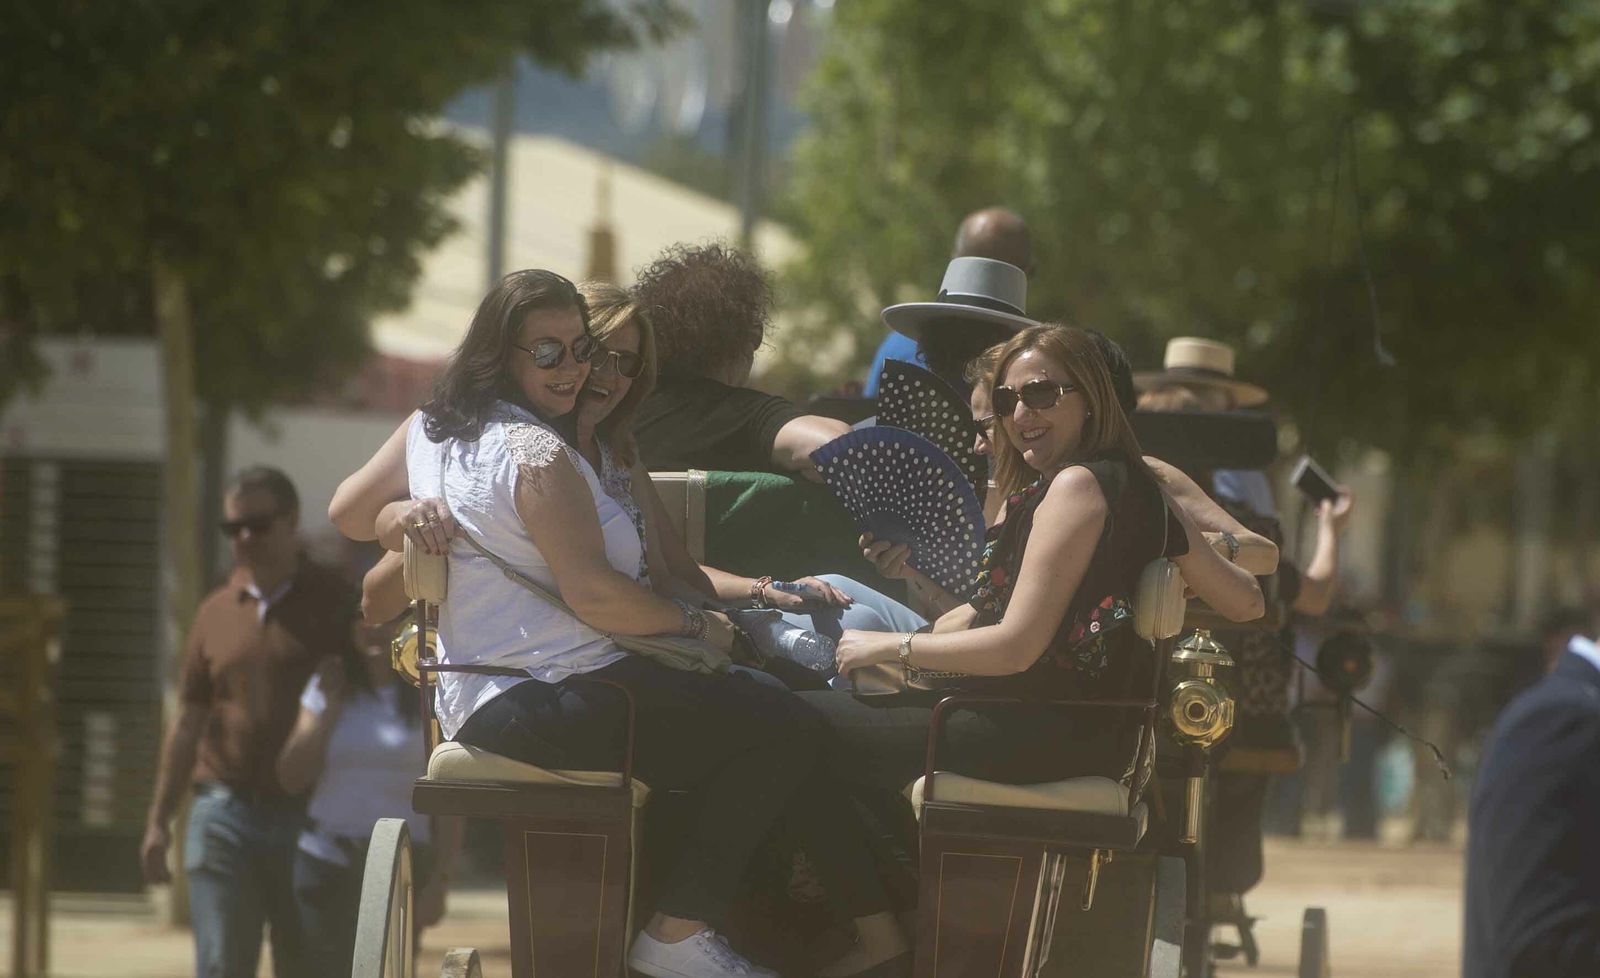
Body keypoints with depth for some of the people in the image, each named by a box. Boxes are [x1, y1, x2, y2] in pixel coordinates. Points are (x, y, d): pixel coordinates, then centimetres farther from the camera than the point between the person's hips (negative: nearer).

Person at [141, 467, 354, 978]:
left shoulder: (335, 605, 1)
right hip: (225, 816, 2)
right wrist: (158, 820, 9)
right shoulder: (216, 613, 10)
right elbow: (189, 723, 14)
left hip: (306, 818, -2)